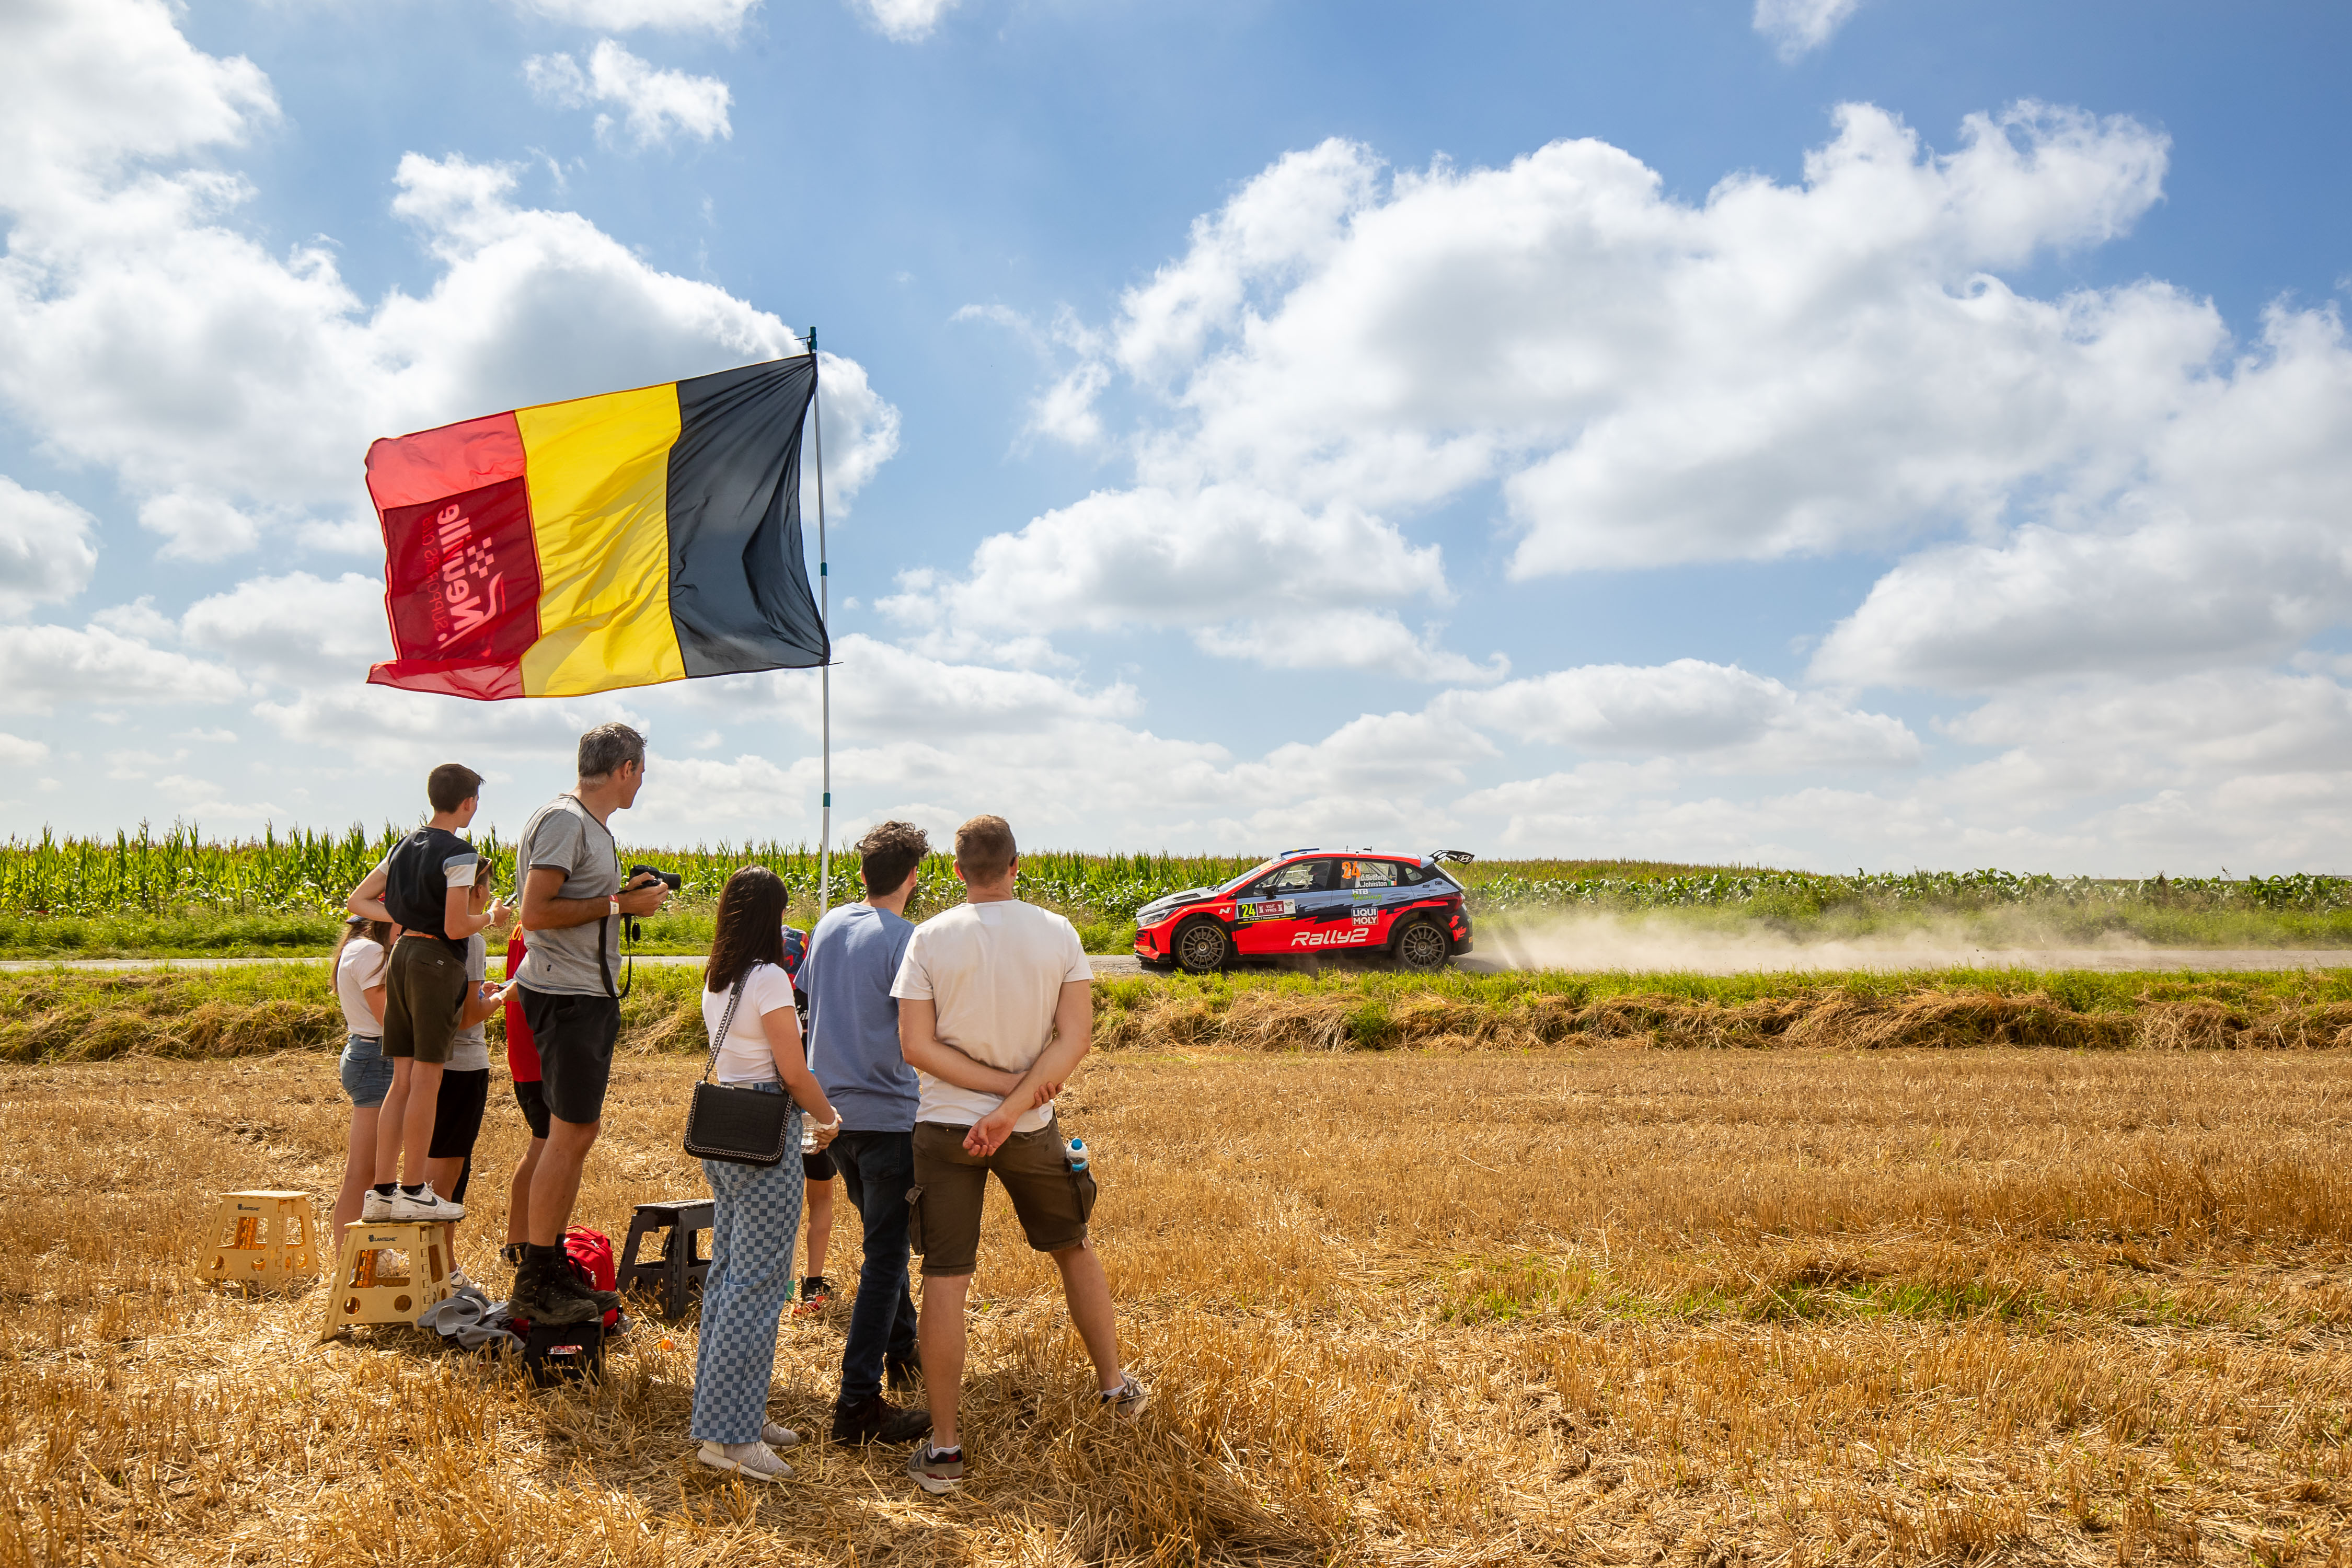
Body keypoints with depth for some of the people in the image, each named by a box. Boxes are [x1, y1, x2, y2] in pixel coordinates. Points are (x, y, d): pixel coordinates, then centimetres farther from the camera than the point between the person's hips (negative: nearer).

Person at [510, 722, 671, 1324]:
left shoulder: (594, 824, 17)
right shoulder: (563, 820, -14)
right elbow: (535, 913, -21)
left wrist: (627, 898, 10)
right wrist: (616, 904, -16)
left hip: (591, 995, 10)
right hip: (565, 997, -10)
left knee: (579, 1131, 13)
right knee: (569, 1134, -7)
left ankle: (553, 1270, 22)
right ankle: (534, 1286, 1)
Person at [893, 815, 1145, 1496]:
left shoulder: (930, 939, -8)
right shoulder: (1058, 934, -5)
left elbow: (916, 1047, -12)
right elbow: (1075, 1039, -11)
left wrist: (1004, 1083, -10)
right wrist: (1014, 1104, -15)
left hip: (945, 1128, -1)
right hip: (1032, 1130, 1)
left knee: (945, 1281, 4)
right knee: (1074, 1247, 23)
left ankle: (943, 1450, 9)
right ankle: (1114, 1386, 35)